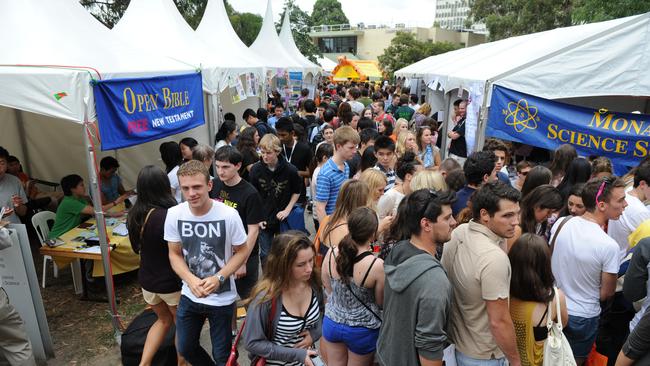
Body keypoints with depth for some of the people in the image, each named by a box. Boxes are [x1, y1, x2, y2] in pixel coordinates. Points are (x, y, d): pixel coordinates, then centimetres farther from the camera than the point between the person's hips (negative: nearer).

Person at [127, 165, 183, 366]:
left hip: (147, 280, 6)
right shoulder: (169, 216, -27)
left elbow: (137, 247, 9)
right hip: (171, 283, -6)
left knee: (164, 320, 28)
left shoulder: (134, 214, -5)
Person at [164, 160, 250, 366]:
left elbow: (242, 251, -9)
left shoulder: (228, 215, -21)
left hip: (222, 298, -3)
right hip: (189, 296, 3)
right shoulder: (174, 214, -12)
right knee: (185, 348, 21)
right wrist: (191, 280, -19)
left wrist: (218, 278, -22)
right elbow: (175, 254, -2)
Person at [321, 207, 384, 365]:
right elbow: (381, 303, -11)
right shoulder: (377, 265, -27)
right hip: (362, 331, -3)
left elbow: (328, 289, 1)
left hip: (332, 323, 3)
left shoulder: (331, 253, -16)